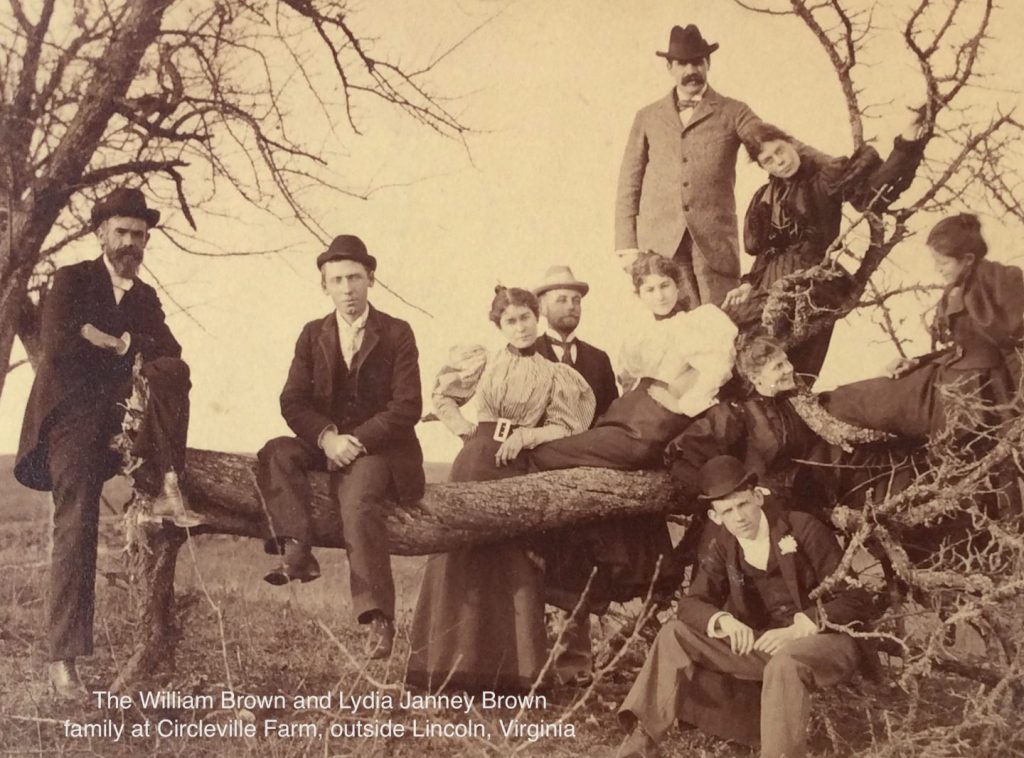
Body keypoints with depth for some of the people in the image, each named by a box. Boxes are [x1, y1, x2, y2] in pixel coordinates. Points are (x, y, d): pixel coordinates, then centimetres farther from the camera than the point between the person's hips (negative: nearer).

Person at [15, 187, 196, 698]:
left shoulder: (145, 297, 20)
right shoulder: (70, 280, 5)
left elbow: (170, 352, 4)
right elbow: (57, 345, -12)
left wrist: (116, 342, -10)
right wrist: (128, 350, -4)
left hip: (123, 416, 4)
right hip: (71, 412, -4)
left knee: (173, 372, -25)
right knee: (76, 525, -17)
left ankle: (165, 488, -26)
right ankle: (63, 661, -17)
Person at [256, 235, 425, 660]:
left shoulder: (397, 334, 1)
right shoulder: (313, 335, 10)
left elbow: (408, 406, -6)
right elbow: (292, 401, 2)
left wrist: (357, 441, -18)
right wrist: (326, 437, -18)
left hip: (380, 447, -4)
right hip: (326, 444, 4)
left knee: (357, 501, -31)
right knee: (276, 453, -24)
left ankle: (377, 618, -34)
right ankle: (296, 551, -36)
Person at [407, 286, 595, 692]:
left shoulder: (554, 375, 7)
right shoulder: (483, 362, 7)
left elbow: (565, 428, 4)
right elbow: (443, 398, 15)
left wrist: (525, 435, -11)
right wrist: (467, 430, 2)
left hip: (519, 469, 0)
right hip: (476, 463, 0)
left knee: (514, 565, 2)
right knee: (465, 557, 0)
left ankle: (510, 669, 9)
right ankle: (457, 665, 7)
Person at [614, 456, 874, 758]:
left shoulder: (804, 529, -12)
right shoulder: (720, 547, 3)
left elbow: (857, 598, -13)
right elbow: (691, 604, -3)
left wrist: (799, 627, -26)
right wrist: (725, 621, -26)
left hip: (825, 640, -5)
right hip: (769, 644, 5)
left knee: (784, 664, -40)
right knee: (676, 634, -10)